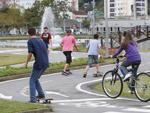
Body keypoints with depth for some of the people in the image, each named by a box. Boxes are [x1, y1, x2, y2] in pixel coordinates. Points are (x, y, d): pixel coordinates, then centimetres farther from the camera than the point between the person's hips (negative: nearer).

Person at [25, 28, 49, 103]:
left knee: (32, 80, 4)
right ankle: (41, 94, 21)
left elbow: (30, 54, -12)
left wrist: (26, 63, 2)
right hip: (46, 63, 7)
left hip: (39, 63, -7)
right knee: (35, 79, 23)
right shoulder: (40, 40, 17)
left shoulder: (30, 41, -5)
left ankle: (33, 99, -3)